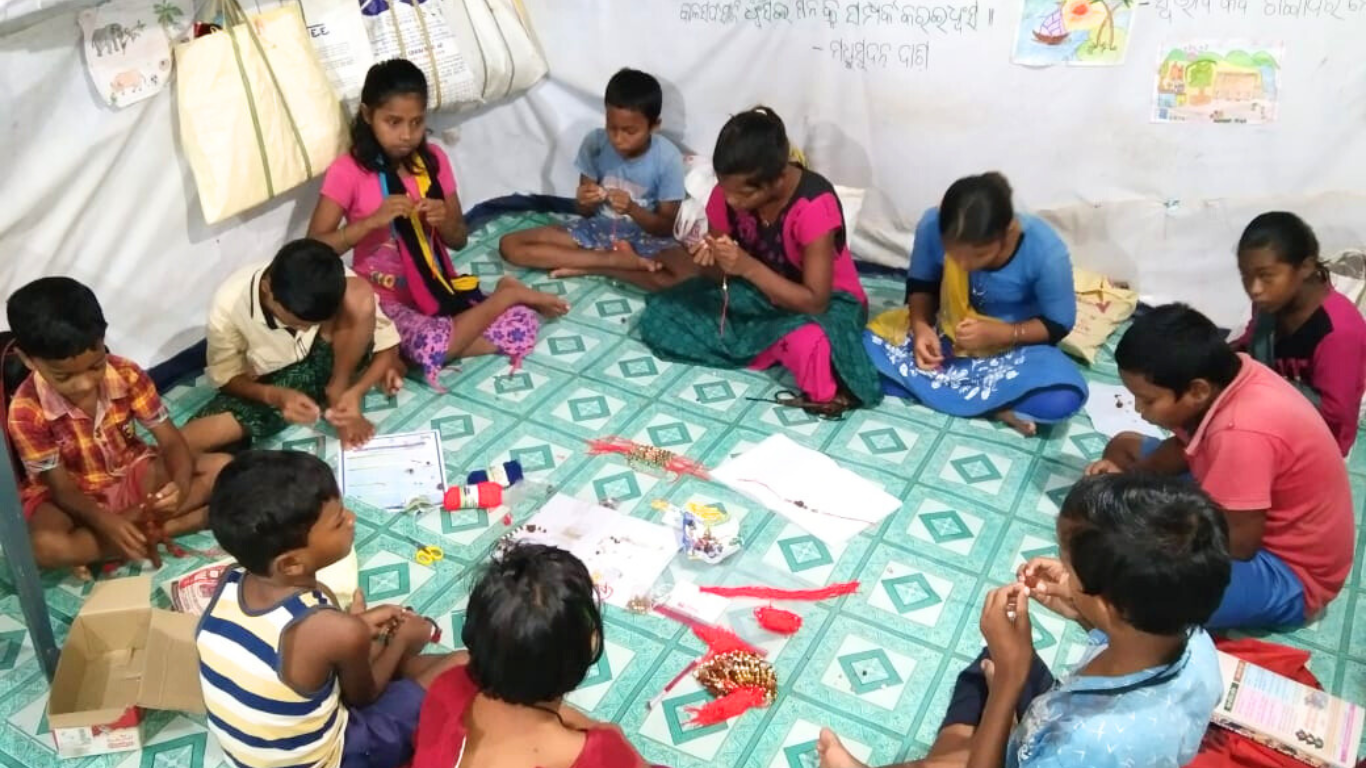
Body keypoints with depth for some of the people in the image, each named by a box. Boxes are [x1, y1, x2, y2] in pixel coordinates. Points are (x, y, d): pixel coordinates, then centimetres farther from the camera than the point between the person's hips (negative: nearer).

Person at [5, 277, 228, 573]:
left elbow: (171, 441, -16)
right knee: (42, 546, -36)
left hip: (134, 476, 4)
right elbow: (63, 489, -18)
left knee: (222, 468, -20)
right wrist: (105, 522, -38)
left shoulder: (127, 375, -18)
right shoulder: (26, 412, -24)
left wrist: (181, 484, -39)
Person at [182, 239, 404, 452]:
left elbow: (388, 346, -17)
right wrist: (274, 395, -31)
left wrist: (355, 392, -34)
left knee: (359, 294, -30)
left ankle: (337, 395, -11)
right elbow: (226, 376, -11)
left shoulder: (336, 285, -27)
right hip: (270, 389, -1)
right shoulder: (229, 306, -27)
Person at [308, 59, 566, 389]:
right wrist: (373, 220, -28)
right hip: (387, 300, -3)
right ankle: (507, 293, -10)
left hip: (437, 287, 4)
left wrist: (442, 221, -16)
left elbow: (459, 239, 7)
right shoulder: (347, 171, -11)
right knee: (432, 346, -34)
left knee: (522, 325, -15)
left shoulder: (433, 160, 1)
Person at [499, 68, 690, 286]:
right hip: (597, 229, 3)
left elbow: (667, 227, -11)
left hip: (646, 236, -3)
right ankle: (619, 260, -19)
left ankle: (586, 266, -21)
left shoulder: (667, 158, -16)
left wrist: (632, 209, -29)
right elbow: (586, 212, -2)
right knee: (510, 245, -15)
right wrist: (584, 201, -26)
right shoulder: (594, 143, -11)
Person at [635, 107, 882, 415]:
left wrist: (748, 266, -37)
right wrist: (711, 261, -27)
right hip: (757, 291, 7)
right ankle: (781, 350, -12)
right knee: (658, 315, -11)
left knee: (807, 342, -44)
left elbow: (815, 302, -29)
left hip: (825, 300, -7)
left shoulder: (814, 205, -30)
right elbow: (723, 275, -2)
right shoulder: (728, 192, -15)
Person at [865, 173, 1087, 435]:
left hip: (1013, 346, -3)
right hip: (943, 330, 3)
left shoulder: (1046, 250, -29)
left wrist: (998, 334, -30)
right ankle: (996, 403, -19)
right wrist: (920, 326, -24)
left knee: (1063, 396, -33)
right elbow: (920, 284, -5)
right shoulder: (932, 226, -24)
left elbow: (1059, 324, -15)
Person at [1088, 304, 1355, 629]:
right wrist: (1128, 475, -8)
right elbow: (1187, 446, 9)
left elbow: (1237, 543, -28)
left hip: (1287, 572, -9)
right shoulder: (1223, 377, -10)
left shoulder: (1241, 432, -36)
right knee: (1123, 446, 12)